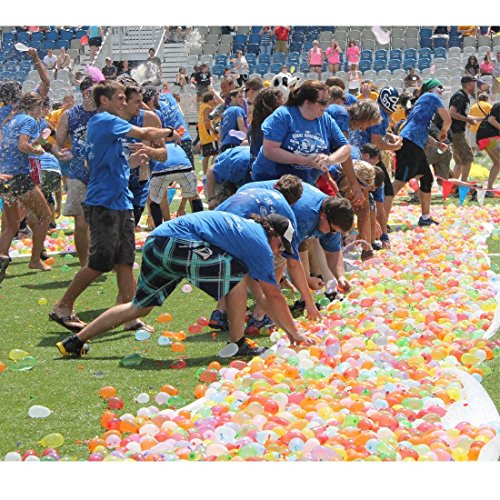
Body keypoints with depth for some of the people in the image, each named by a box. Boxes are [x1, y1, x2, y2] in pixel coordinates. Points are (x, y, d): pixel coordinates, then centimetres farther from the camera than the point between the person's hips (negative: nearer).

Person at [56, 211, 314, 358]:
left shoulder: (247, 228, 27)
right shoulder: (261, 244, 1)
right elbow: (273, 295, 6)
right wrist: (294, 333, 17)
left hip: (155, 242, 9)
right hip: (177, 245, -9)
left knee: (139, 307, 19)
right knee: (238, 273, -2)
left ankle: (76, 342, 20)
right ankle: (237, 343, 3)